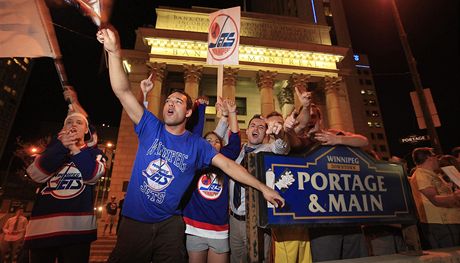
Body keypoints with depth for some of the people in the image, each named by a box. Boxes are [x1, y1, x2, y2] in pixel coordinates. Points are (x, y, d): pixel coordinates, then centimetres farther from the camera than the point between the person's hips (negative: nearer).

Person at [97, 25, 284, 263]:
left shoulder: (196, 145, -5)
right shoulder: (150, 128, -4)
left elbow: (229, 166, -7)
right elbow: (122, 92, -12)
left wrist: (263, 188, -8)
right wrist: (114, 52, -25)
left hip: (169, 225, 0)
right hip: (134, 221, 1)